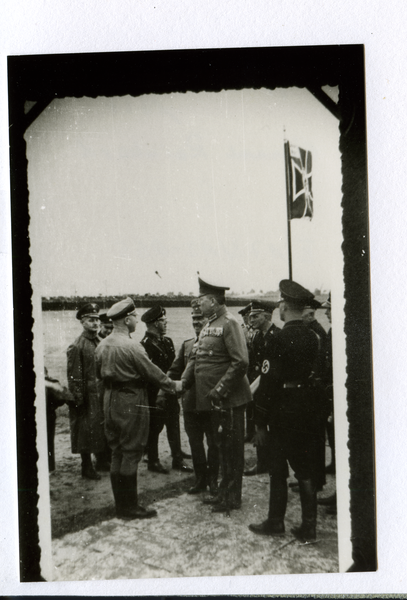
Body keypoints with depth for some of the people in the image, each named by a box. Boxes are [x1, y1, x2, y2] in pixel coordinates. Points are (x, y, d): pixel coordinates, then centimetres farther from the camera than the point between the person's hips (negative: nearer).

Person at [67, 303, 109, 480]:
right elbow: (74, 376, -13)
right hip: (88, 397, -6)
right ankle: (87, 467, 14)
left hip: (102, 394, 7)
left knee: (103, 429, 14)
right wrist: (78, 400, -15)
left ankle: (102, 461, 30)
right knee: (87, 431, 2)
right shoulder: (77, 347, -12)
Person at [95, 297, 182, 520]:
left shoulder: (102, 345, 5)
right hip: (131, 402, -8)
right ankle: (129, 507, 7)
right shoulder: (131, 346, -19)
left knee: (117, 453, 14)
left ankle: (121, 503, 22)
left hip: (110, 401, 8)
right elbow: (151, 371, -13)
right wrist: (173, 386, 0)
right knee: (131, 453, 0)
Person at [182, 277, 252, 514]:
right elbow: (196, 358, 15)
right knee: (223, 445, 18)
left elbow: (241, 362, -22)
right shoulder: (209, 325, 13)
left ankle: (233, 498, 15)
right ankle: (225, 492, 31)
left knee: (233, 448, 3)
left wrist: (219, 390, -22)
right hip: (216, 399, 9)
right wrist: (184, 382, 0)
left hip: (230, 399, -9)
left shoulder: (229, 323, -15)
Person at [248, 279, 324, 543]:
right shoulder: (312, 336, 1)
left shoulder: (279, 338, -17)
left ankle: (275, 522, 21)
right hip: (309, 408, 6)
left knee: (278, 469, 9)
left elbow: (269, 381, -17)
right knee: (306, 469, 12)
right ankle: (309, 527, 17)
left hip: (284, 409, -6)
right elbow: (316, 370, 8)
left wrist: (261, 422, -11)